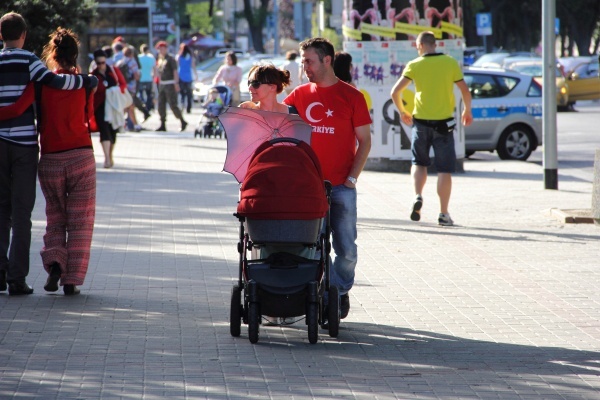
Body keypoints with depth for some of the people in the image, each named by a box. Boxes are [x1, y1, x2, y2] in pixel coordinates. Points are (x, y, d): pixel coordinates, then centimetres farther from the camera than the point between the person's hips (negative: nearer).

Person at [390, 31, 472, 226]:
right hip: (444, 122, -1)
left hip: (421, 121, 1)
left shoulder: (414, 65, -2)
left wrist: (402, 112, 12)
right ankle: (443, 213, 2)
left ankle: (418, 196, -4)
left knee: (419, 162, 19)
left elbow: (395, 92, -5)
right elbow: (465, 91, 1)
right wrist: (467, 111, 18)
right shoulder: (450, 63, -1)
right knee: (445, 169, 4)